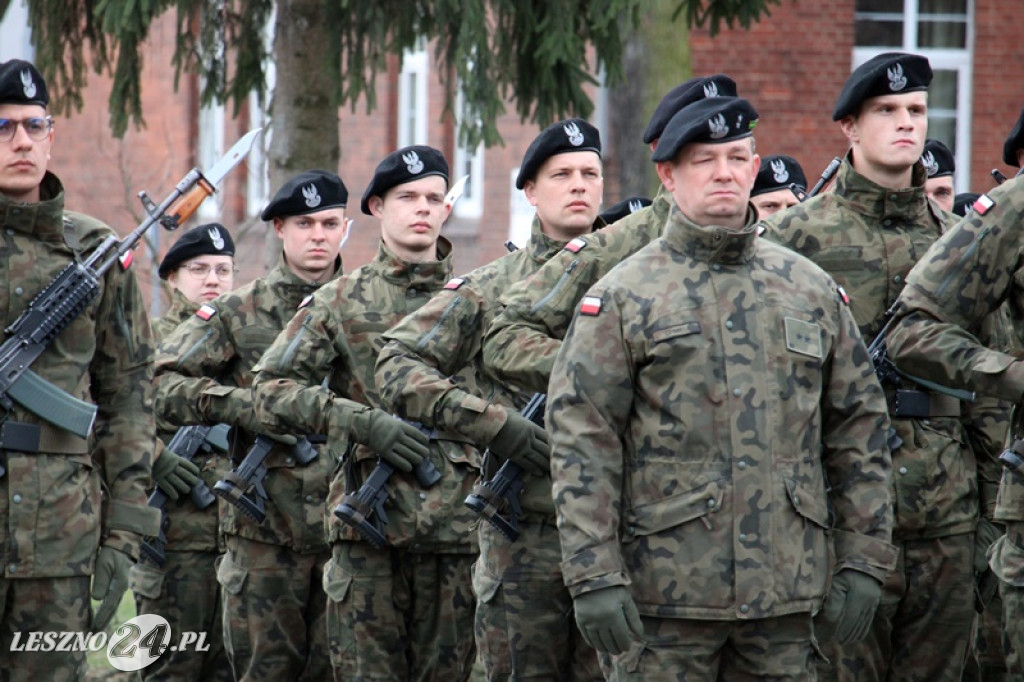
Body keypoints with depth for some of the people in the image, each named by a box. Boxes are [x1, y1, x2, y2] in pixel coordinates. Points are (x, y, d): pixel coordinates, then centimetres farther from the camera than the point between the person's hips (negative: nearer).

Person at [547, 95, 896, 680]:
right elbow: (582, 440, -5)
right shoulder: (624, 298, 1)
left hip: (788, 588, 3)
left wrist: (865, 558, 6)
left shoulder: (812, 290, 12)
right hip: (665, 590, -3)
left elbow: (860, 426, 14)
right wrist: (594, 575, -13)